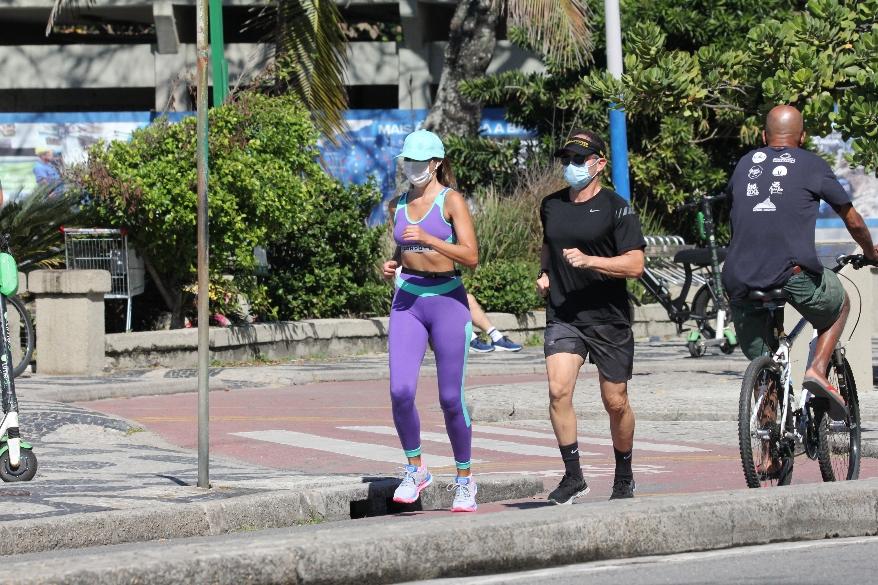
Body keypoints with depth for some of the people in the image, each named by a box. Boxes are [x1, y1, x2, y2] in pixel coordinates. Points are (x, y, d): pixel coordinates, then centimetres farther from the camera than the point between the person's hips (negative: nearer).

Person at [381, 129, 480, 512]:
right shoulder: (399, 205, 11)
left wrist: (427, 238, -24)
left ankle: (464, 480, 16)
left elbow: (471, 257, -15)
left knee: (451, 398, 0)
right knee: (400, 391, -13)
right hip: (407, 303, 4)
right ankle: (415, 470, 5)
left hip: (447, 301, -4)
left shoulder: (451, 201, -5)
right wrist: (392, 269, 3)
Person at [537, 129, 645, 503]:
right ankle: (573, 476, -11)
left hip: (608, 317, -3)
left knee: (615, 402, 6)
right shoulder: (551, 206, 10)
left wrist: (588, 261, -23)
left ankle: (624, 478, 26)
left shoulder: (616, 208, -6)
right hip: (563, 316, 3)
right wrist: (544, 274, 12)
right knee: (558, 391, -18)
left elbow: (635, 264, -13)